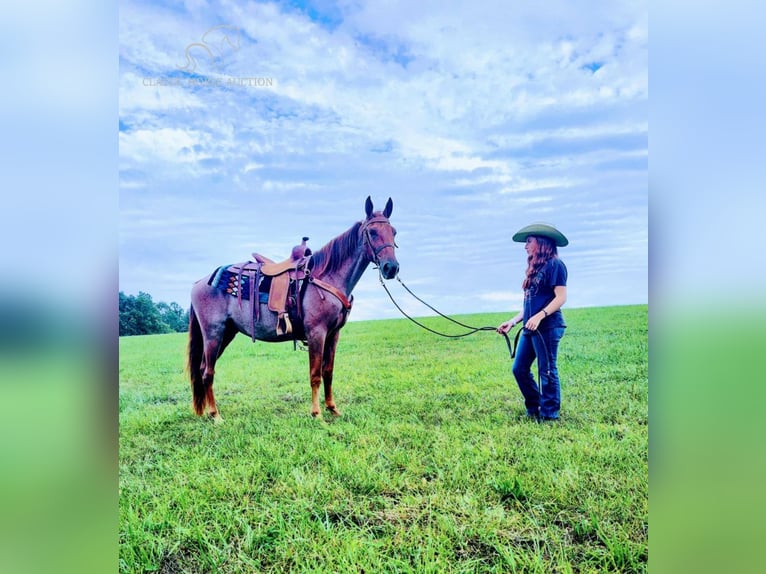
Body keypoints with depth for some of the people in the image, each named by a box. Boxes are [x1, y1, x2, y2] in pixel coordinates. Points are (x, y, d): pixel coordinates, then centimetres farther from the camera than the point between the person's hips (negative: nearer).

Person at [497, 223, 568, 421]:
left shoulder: (554, 264, -7)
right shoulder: (535, 268, 20)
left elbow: (561, 297, -15)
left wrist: (540, 316, -25)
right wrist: (512, 322, 14)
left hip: (547, 327, -9)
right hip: (530, 329, 9)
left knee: (547, 371, -2)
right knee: (519, 369, 10)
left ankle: (549, 415, 9)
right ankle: (534, 409, 22)